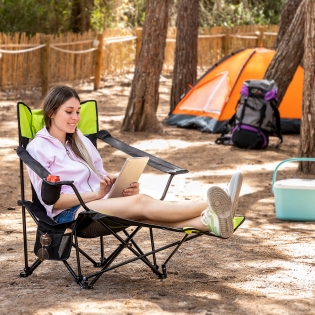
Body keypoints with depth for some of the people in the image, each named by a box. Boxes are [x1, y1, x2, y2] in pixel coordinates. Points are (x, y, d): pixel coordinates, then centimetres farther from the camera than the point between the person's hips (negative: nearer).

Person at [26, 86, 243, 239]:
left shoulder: (81, 142, 21)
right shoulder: (38, 148, 0)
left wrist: (123, 187, -3)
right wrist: (95, 194, -18)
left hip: (98, 206, 6)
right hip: (67, 215, -6)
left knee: (141, 212, -28)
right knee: (140, 202, -30)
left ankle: (209, 221, -52)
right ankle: (209, 206, -49)